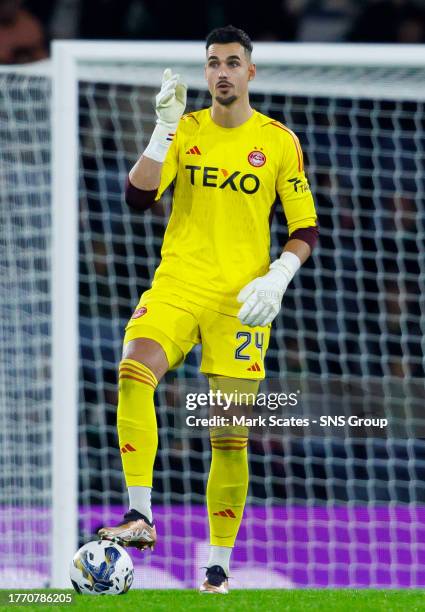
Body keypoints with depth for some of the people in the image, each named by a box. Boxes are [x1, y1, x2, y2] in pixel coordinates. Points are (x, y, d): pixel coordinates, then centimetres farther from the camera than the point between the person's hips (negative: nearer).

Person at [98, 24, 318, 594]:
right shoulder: (185, 131, 7)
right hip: (177, 285, 1)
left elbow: (306, 227, 7)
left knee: (230, 438, -1)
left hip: (241, 301, 0)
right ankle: (140, 518, -29)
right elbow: (138, 197, -5)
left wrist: (276, 279, -9)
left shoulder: (279, 142, 4)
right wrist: (164, 128, -14)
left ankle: (218, 570, 11)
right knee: (134, 370, -30)